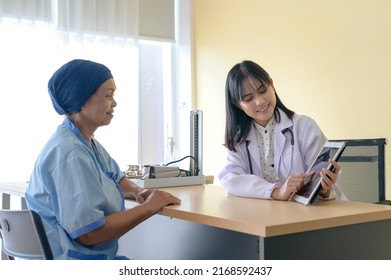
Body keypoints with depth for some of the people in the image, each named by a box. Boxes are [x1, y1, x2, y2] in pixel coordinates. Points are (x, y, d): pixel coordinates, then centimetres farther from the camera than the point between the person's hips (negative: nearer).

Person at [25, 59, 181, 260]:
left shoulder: (87, 141, 6)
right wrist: (149, 206, -18)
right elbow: (89, 233, -27)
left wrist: (138, 191, -2)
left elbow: (117, 179, 21)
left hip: (93, 257, 9)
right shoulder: (70, 153, -24)